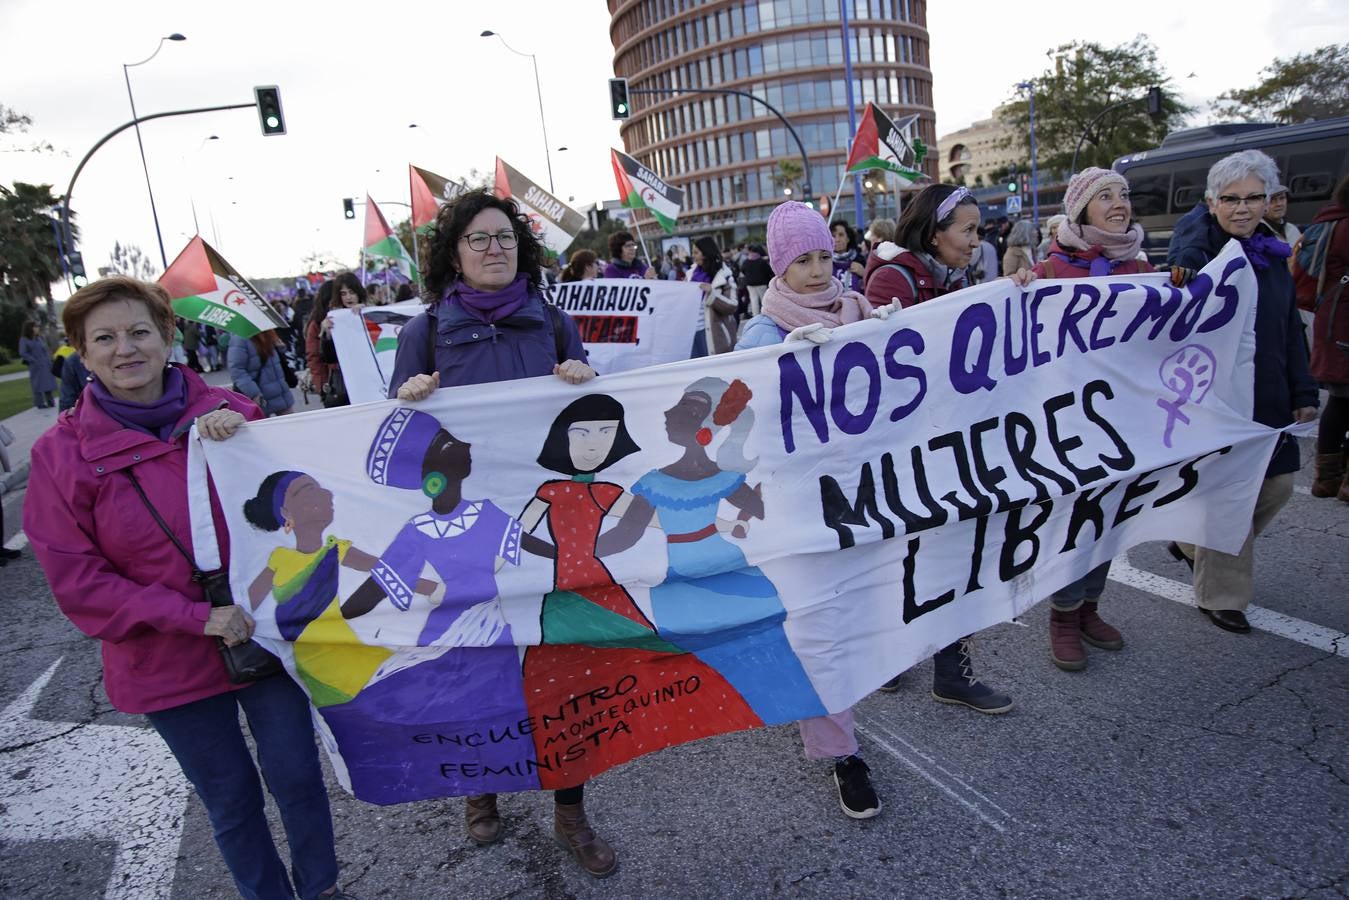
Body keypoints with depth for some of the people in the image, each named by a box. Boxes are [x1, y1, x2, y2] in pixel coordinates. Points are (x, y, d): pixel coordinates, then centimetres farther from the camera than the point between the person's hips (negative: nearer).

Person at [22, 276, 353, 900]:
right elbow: (76, 578, -9)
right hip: (167, 660, -1)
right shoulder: (63, 453, -8)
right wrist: (195, 616, -18)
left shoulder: (227, 412, -5)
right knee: (231, 802, 15)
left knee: (298, 779, 13)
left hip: (266, 635, 1)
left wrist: (238, 434, -19)